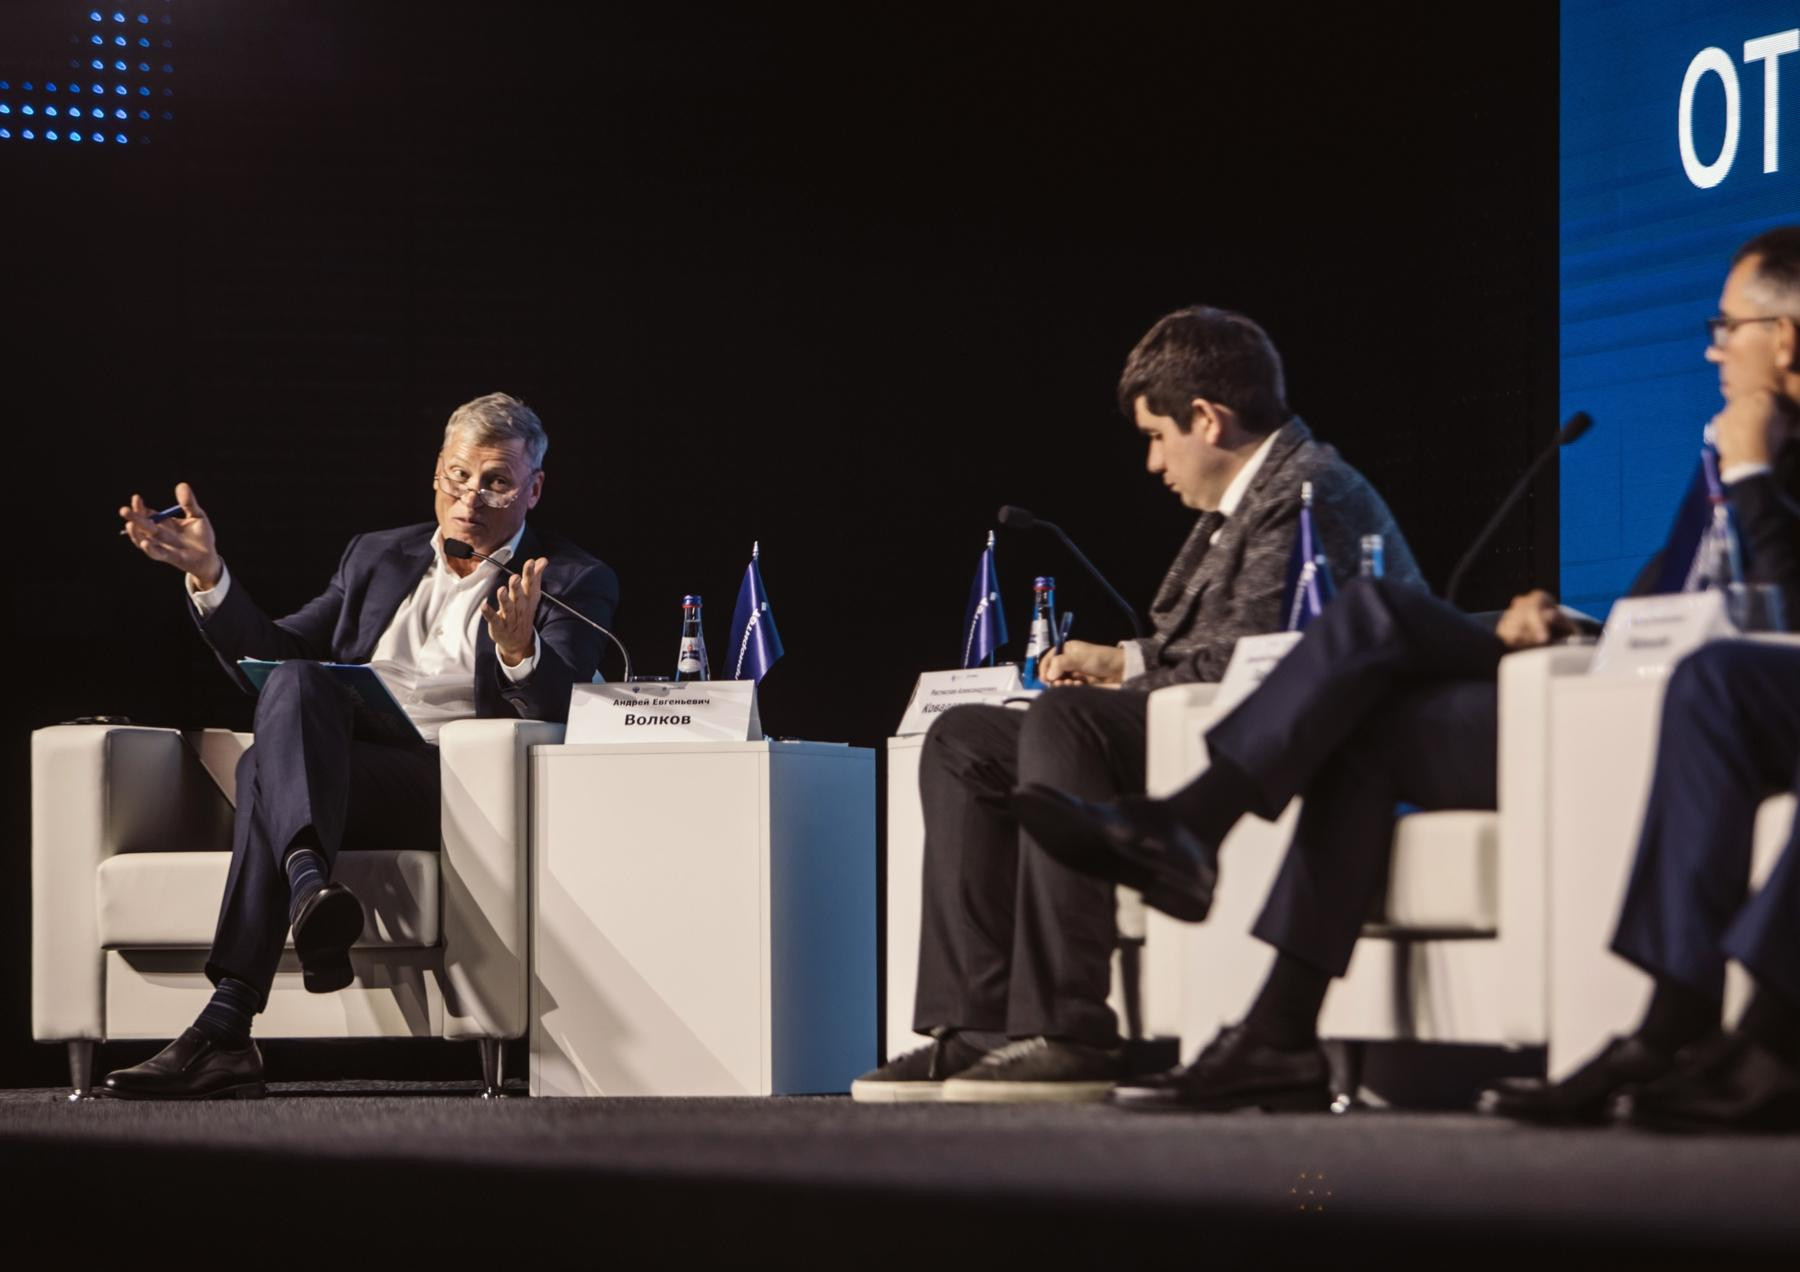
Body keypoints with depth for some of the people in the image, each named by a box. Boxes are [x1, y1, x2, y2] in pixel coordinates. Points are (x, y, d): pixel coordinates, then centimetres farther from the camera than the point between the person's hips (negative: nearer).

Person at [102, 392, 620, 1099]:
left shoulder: (575, 583, 10)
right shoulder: (377, 557, 26)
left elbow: (557, 708, -8)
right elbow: (266, 655, 21)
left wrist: (518, 648, -30)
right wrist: (208, 574, 5)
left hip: (456, 789, -4)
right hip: (332, 770, 4)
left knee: (265, 768, -31)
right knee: (292, 684, -31)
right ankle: (309, 884, -54)